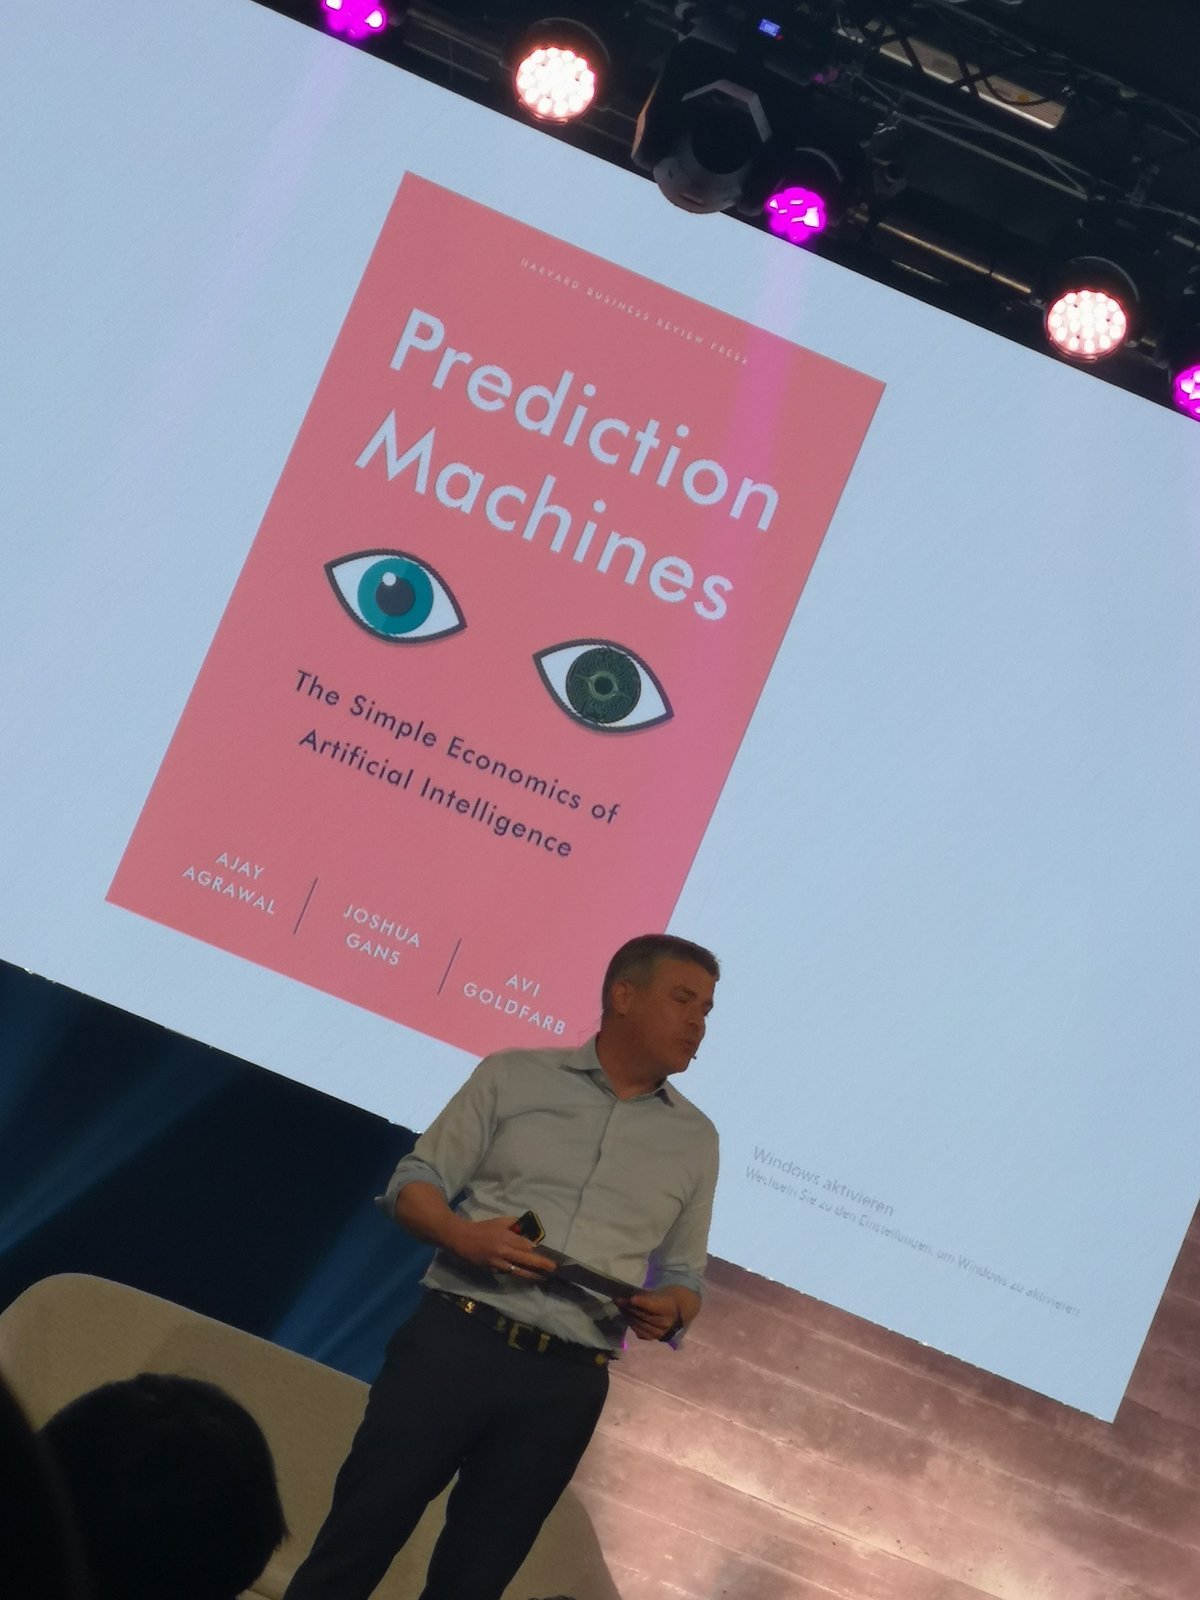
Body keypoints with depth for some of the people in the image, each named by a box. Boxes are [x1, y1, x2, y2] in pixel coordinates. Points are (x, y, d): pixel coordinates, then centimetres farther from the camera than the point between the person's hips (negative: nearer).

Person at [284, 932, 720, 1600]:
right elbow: (416, 1180, 5)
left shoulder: (696, 1138, 12)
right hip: (456, 1341, -2)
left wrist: (668, 1311, -6)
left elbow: (686, 1275, 17)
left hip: (567, 1384, 2)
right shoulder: (513, 1076, 5)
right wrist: (461, 1235, -16)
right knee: (359, 1535, -1)